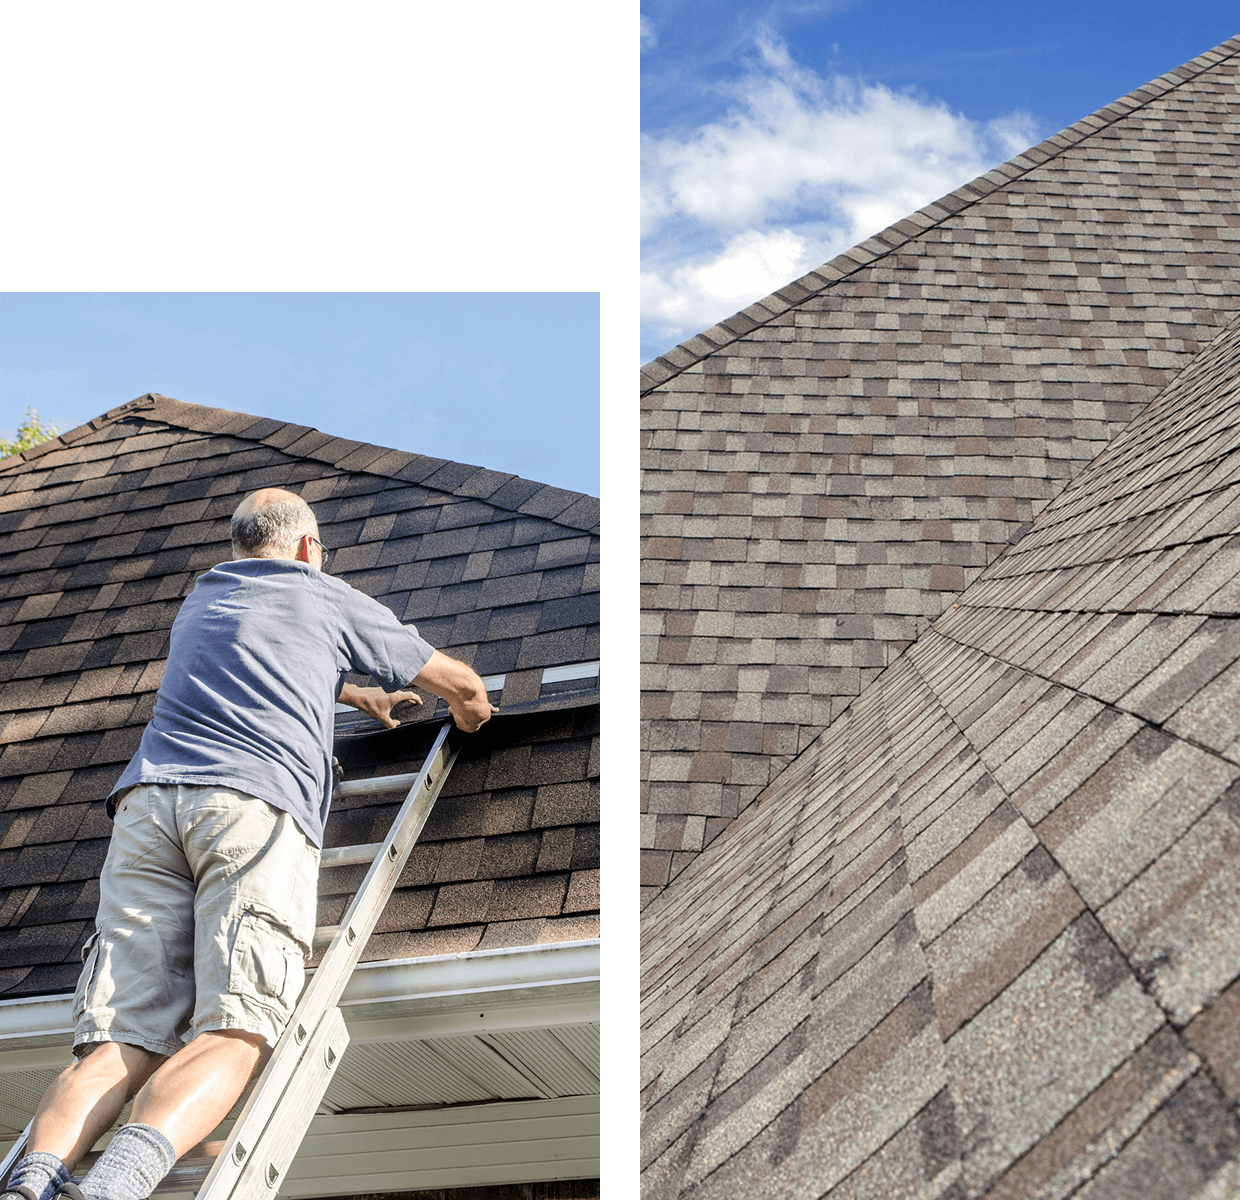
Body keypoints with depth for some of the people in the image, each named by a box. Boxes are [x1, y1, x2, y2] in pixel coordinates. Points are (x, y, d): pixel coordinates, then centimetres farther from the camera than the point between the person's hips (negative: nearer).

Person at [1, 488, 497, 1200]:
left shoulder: (200, 600, 37)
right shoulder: (330, 599, 23)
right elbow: (461, 682, 33)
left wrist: (353, 695, 70)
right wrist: (471, 714, 56)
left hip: (148, 798, 5)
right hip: (261, 802, -4)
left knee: (124, 1039, -8)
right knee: (235, 1032, -17)